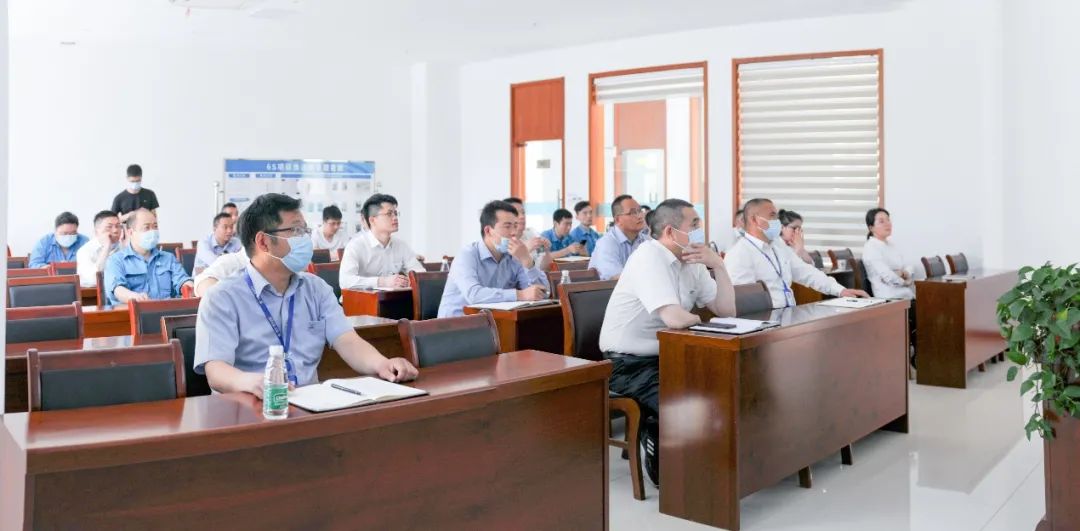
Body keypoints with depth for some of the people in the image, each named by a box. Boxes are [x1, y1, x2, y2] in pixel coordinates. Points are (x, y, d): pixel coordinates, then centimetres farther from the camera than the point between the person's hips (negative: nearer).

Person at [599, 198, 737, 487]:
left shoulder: (691, 262, 6)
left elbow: (727, 310, 6)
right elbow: (674, 318, -32)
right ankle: (659, 460, 4)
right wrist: (701, 320, -9)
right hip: (629, 363, -8)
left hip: (666, 356, 8)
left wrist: (718, 265, -7)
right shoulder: (649, 257, -21)